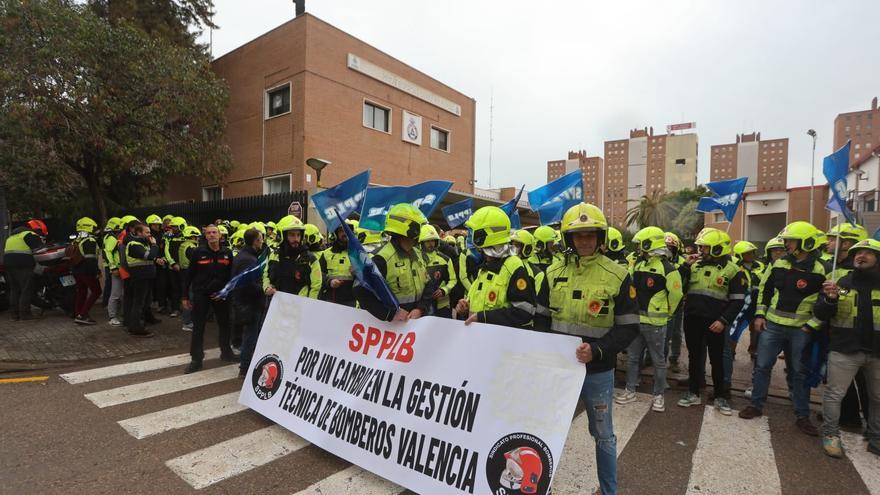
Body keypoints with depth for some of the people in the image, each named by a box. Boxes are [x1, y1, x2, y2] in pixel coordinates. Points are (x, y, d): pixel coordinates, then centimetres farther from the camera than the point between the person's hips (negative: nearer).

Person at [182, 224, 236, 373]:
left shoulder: (227, 253, 0)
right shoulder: (198, 252, -6)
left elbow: (231, 275, 7)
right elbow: (189, 275, -3)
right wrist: (185, 296, -3)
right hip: (201, 294, -2)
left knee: (225, 324, 12)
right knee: (198, 327, 3)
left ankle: (226, 352, 30)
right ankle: (196, 359, 12)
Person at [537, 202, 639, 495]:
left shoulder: (617, 276, -9)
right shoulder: (554, 272, 0)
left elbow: (628, 327, -10)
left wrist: (597, 350, -24)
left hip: (598, 371, -2)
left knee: (603, 435, 17)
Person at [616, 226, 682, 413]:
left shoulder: (667, 268, -13)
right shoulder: (637, 264, 6)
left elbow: (675, 295, -6)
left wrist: (664, 314, 5)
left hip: (655, 323, -6)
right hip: (635, 319, 6)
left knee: (658, 360, 8)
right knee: (632, 357, 13)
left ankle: (659, 396, 22)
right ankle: (630, 391, 26)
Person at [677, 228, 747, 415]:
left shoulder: (732, 270, -5)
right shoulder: (696, 265, 8)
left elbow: (737, 301, -6)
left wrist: (723, 321, -15)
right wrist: (686, 266, -3)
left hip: (714, 322, -4)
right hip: (692, 320, 4)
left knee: (717, 360, 8)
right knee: (694, 357, 12)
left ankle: (721, 397, 22)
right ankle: (693, 393, 23)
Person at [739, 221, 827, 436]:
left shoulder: (820, 271, -10)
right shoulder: (778, 264, 1)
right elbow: (764, 290, 11)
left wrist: (811, 326, -9)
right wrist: (759, 315, 5)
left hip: (800, 330, -3)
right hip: (772, 325, 3)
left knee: (800, 372, 9)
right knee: (762, 366, 8)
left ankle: (802, 416, 22)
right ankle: (756, 405, 21)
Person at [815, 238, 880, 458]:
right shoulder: (841, 282, 0)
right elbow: (820, 314, -3)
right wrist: (829, 299, -21)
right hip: (845, 350, -2)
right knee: (834, 394, 2)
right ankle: (831, 434, 15)